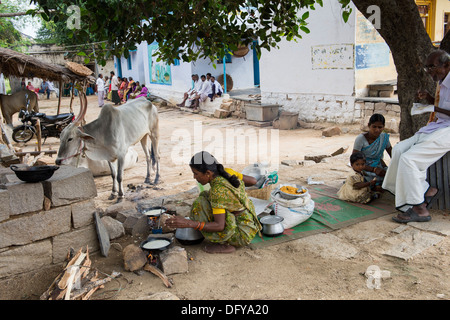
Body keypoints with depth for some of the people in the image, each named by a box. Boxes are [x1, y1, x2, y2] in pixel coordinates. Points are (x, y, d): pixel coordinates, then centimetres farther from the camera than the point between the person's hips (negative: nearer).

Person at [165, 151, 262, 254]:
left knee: (199, 204, -16)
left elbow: (220, 226, -28)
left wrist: (189, 223, -37)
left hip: (242, 234, -10)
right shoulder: (228, 173, -1)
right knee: (205, 195, 14)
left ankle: (224, 244, -7)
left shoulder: (218, 190, -27)